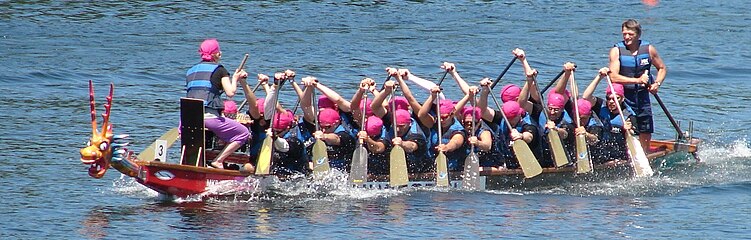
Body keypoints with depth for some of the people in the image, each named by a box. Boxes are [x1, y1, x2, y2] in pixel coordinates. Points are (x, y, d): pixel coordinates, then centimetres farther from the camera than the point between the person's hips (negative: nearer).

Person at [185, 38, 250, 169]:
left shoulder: (190, 71, 22)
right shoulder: (219, 70, 5)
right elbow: (230, 92, -4)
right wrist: (235, 78, 14)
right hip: (209, 116, -5)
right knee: (243, 134, 6)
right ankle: (218, 161, -4)